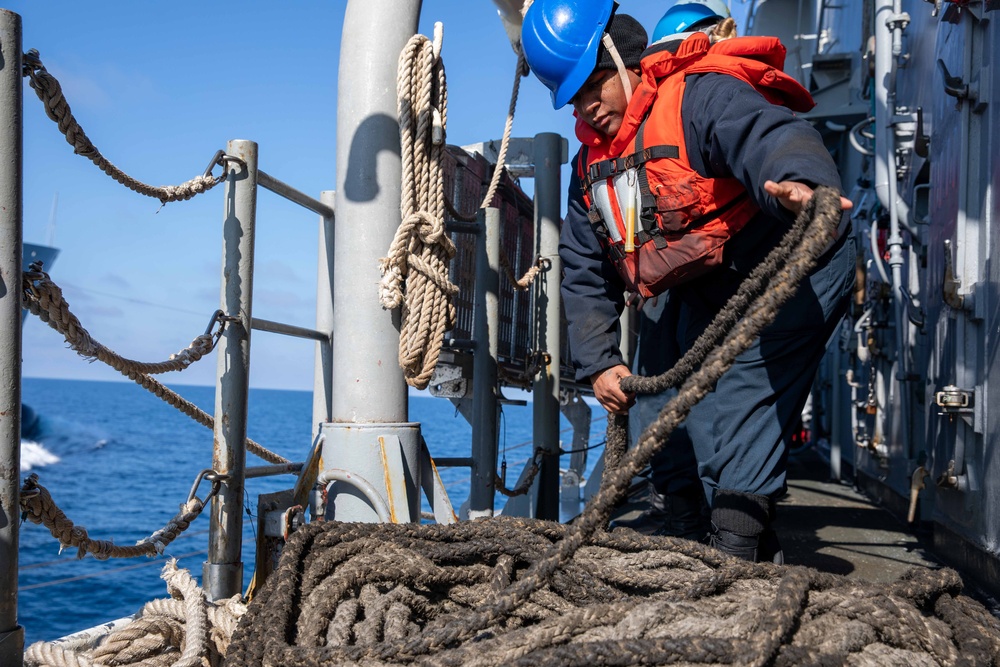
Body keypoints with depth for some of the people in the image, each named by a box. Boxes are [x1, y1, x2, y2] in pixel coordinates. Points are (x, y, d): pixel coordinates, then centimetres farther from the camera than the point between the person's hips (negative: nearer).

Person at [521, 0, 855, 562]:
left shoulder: (699, 96, -19)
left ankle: (735, 549, -19)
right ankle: (758, 548, 16)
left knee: (747, 390, -22)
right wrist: (598, 362, 4)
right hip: (708, 294, 9)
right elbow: (585, 272, 12)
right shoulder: (590, 163, 8)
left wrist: (801, 182, -64)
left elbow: (773, 135, -40)